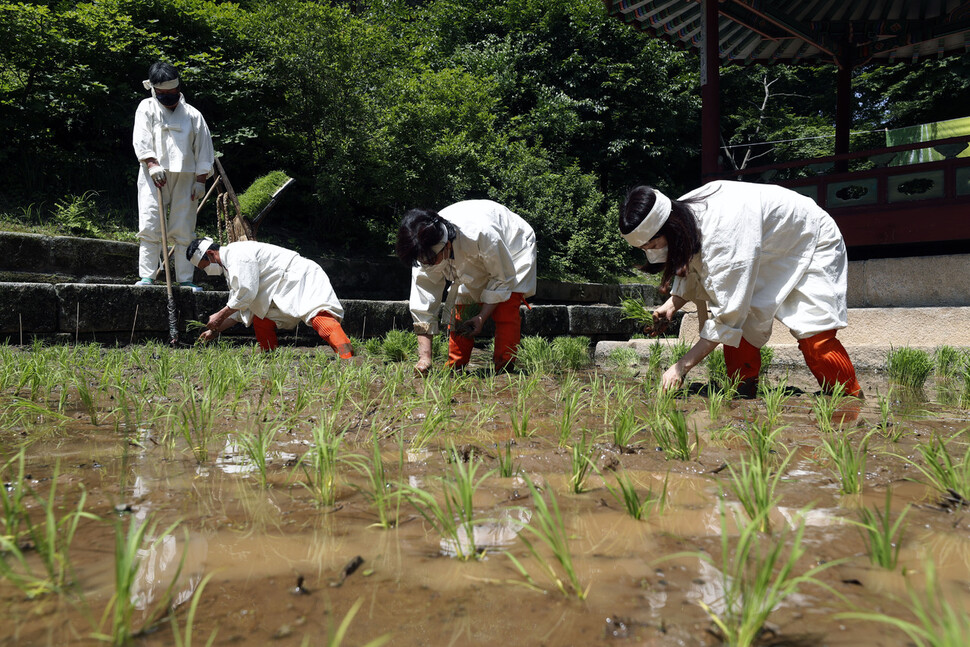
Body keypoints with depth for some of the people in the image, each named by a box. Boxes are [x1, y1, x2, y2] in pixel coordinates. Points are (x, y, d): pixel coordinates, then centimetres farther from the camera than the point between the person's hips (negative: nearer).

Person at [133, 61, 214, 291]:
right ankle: (146, 276, -3)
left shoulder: (193, 115, 11)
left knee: (183, 231, 1)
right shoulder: (147, 108, 10)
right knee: (150, 228, -6)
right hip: (154, 176, -1)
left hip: (184, 178, 1)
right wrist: (152, 165, -17)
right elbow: (141, 139, -2)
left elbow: (203, 151, 11)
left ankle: (185, 279, 4)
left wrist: (200, 180, 4)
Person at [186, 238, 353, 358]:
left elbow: (247, 292, -19)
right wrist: (216, 329, 24)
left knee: (317, 315, -32)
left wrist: (220, 315, -7)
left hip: (302, 276, -11)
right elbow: (238, 309, 28)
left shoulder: (238, 252, -12)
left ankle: (347, 358, -49)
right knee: (261, 321, 9)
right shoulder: (230, 268, 22)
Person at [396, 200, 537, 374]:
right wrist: (424, 356, -30)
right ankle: (454, 370, 10)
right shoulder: (426, 252, -28)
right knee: (461, 309, -2)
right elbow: (423, 306, -24)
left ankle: (504, 370, -13)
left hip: (513, 249, -5)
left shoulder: (481, 235, -45)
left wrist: (482, 317, -29)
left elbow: (503, 278, -28)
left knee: (505, 311, -21)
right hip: (472, 264, 5)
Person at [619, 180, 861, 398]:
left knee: (814, 338, -17)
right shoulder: (681, 215, -16)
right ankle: (743, 399, 5)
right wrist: (671, 306, -15)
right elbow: (693, 271, 4)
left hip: (810, 244, -8)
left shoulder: (721, 229, -42)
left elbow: (728, 313, -40)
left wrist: (682, 365, -36)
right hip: (766, 256, 9)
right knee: (742, 329, -4)